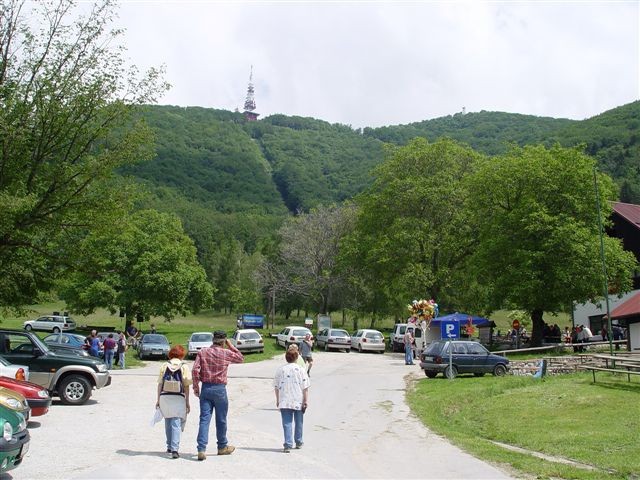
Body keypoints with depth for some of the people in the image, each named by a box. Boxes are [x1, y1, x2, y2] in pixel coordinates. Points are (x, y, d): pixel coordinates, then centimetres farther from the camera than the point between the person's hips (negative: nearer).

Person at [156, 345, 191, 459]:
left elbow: (160, 384, 4)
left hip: (164, 397, 3)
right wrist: (187, 402, 3)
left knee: (168, 422, 18)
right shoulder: (184, 367, -2)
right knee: (176, 424, -1)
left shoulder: (164, 366, 4)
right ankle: (174, 449, -12)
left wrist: (158, 400, 11)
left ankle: (170, 446, 26)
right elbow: (186, 386, -2)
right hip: (178, 398, -2)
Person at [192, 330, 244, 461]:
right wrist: (231, 346, 16)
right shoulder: (226, 353, -3)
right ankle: (222, 447, 27)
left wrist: (196, 387, 1)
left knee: (204, 419, 0)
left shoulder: (202, 352, 1)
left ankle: (201, 449, -9)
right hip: (220, 389, -2)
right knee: (221, 420, 12)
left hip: (205, 388, 2)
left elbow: (195, 370, -6)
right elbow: (241, 358, 14)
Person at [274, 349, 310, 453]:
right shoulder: (300, 369, -3)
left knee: (287, 423, 1)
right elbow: (305, 387, -6)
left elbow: (276, 387, 6)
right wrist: (306, 400, -1)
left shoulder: (280, 370, 1)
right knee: (298, 422, 16)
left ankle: (288, 445, -9)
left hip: (284, 402, 0)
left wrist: (277, 400, 15)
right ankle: (298, 442, 28)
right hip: (298, 401, 0)